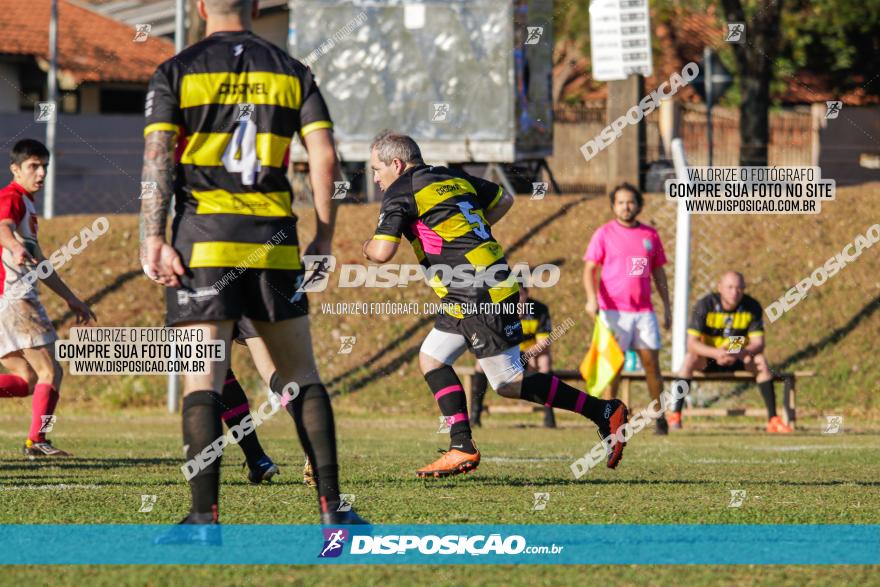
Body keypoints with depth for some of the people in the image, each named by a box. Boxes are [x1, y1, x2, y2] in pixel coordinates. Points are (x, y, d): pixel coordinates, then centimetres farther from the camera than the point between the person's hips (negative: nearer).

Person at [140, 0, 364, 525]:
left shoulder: (176, 72, 3)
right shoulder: (291, 72, 9)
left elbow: (157, 156, -8)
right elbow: (325, 155, 1)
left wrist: (153, 237, -11)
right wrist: (324, 238, 6)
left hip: (203, 239, -2)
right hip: (274, 238, 2)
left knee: (203, 380, -3)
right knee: (302, 375, 10)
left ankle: (205, 515, -11)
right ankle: (331, 506, 5)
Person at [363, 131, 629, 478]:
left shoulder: (400, 193, -7)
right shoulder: (452, 178, 17)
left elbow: (382, 252, -15)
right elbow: (503, 200, 28)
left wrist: (368, 248, 9)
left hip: (481, 296, -10)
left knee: (509, 382, -5)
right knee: (431, 359, 13)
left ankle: (605, 413, -3)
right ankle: (462, 448, 6)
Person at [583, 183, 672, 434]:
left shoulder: (650, 235, 12)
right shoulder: (604, 234, 2)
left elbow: (659, 273, 18)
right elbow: (590, 269, -3)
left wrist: (666, 307, 14)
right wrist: (591, 298, -19)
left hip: (644, 311, 3)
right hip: (613, 311, -3)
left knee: (651, 361, 1)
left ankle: (660, 418, 9)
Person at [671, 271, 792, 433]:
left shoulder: (752, 307, -11)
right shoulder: (705, 305, -17)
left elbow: (758, 344, -17)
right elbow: (691, 343, -23)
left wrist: (740, 353, -40)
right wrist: (716, 353, -41)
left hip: (738, 359, 1)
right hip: (708, 357, -1)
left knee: (761, 361, -27)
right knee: (690, 360, -32)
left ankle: (773, 419, -26)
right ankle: (675, 416, -33)